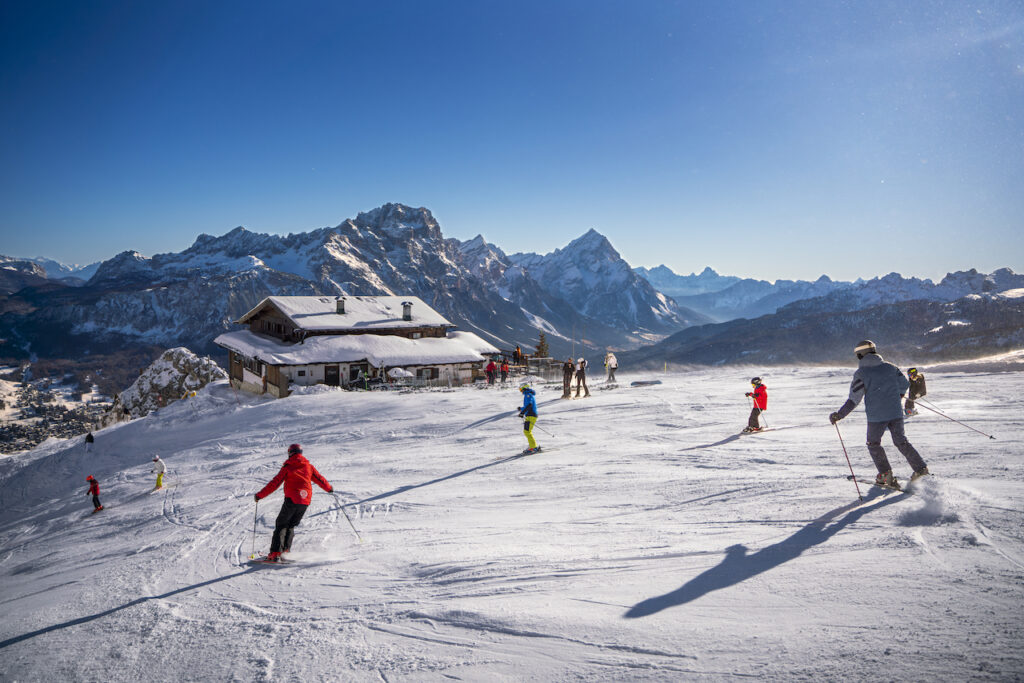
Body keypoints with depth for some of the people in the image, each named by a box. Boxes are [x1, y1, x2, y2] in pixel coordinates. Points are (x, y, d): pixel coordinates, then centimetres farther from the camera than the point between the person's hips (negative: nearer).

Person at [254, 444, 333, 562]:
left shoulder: (287, 467, -1)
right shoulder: (308, 466, 10)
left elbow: (275, 483, -5)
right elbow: (320, 479, 17)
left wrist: (260, 495, 1)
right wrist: (329, 488, 35)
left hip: (291, 500, -4)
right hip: (305, 501, 4)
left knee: (281, 524, 4)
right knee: (291, 525, 19)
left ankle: (275, 553, -7)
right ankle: (286, 549, 11)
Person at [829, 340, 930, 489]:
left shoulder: (860, 373, -8)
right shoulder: (889, 367, 5)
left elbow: (854, 399, -13)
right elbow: (904, 384, 11)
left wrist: (839, 415, -9)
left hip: (876, 416, -4)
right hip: (896, 413, 4)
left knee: (873, 444, 14)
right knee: (901, 441, 20)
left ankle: (885, 474, 7)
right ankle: (920, 467, 16)